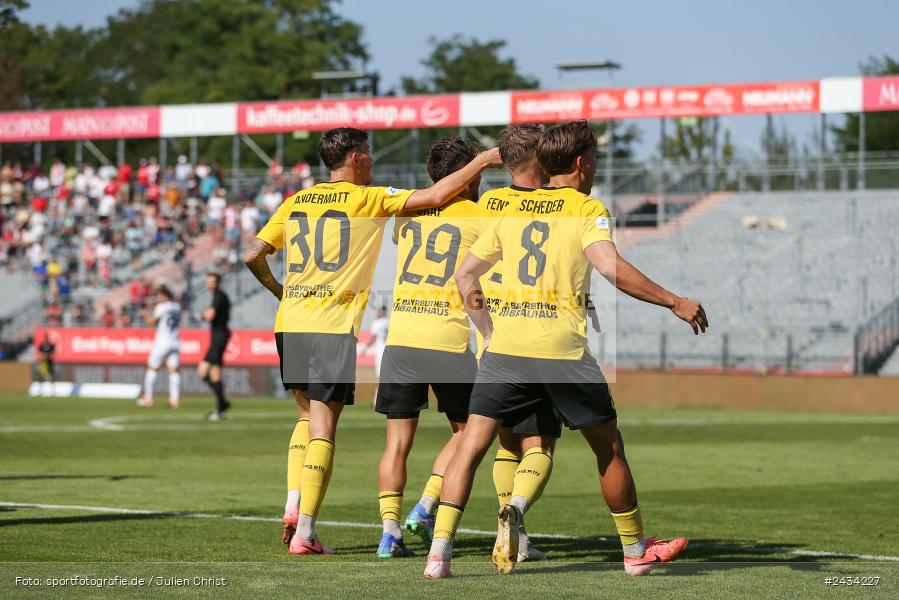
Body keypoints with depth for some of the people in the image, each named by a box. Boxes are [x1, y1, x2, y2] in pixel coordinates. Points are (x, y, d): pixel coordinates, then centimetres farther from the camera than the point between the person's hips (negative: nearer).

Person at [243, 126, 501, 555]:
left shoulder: (295, 202, 12)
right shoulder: (369, 199, -2)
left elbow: (253, 256, 9)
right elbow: (435, 196, -9)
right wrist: (481, 162, 2)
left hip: (290, 325, 5)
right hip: (335, 327, -5)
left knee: (307, 415, 22)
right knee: (323, 428, -3)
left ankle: (294, 504, 8)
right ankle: (305, 530, -8)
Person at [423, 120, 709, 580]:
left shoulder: (512, 210, 15)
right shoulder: (587, 208, 0)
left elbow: (465, 274, 18)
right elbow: (610, 267, -16)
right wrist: (675, 303, -13)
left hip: (504, 346, 4)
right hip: (562, 348, -3)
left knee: (471, 445, 3)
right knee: (609, 447, 13)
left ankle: (439, 552, -10)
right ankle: (635, 550, 22)